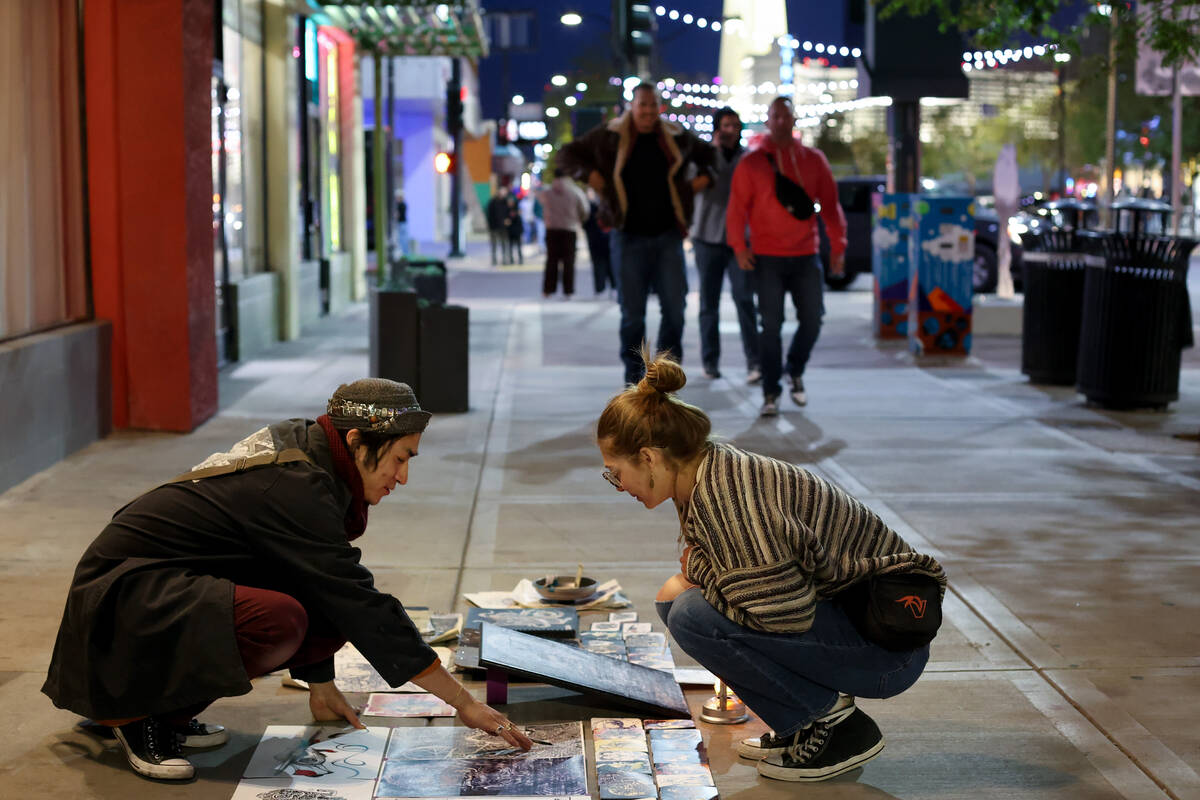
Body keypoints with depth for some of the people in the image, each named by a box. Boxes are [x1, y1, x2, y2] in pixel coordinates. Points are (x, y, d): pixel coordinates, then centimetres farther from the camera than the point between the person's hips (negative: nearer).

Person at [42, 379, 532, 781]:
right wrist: (465, 704, -21)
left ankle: (170, 709, 8)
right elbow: (364, 607, -26)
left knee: (331, 621, -2)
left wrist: (320, 684, 18)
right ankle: (138, 712, -11)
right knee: (276, 619, -34)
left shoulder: (302, 451, 4)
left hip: (171, 581, 10)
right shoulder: (295, 489, -24)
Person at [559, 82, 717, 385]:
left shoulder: (676, 138, 8)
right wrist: (591, 176, -5)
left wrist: (702, 179, 7)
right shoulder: (610, 136, 1)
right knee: (632, 312, 2)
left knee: (674, 306, -3)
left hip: (668, 236, 2)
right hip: (630, 237, -2)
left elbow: (708, 154, 25)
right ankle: (634, 374, 13)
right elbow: (567, 155, 9)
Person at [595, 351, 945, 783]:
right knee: (678, 597, 7)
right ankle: (803, 725, 10)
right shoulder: (713, 471, 5)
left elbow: (786, 613, -28)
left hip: (886, 648, -10)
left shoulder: (728, 494, -25)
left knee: (695, 616, -23)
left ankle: (834, 718, -6)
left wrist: (696, 566, -15)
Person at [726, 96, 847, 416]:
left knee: (812, 319, 4)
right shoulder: (752, 161, -1)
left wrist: (837, 246, 4)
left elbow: (830, 204, 7)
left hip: (807, 256, 3)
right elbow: (737, 207, -2)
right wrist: (739, 246, -10)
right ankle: (771, 392, 4)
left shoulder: (813, 159, 5)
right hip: (768, 258, -2)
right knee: (771, 325, -3)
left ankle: (795, 372, 30)